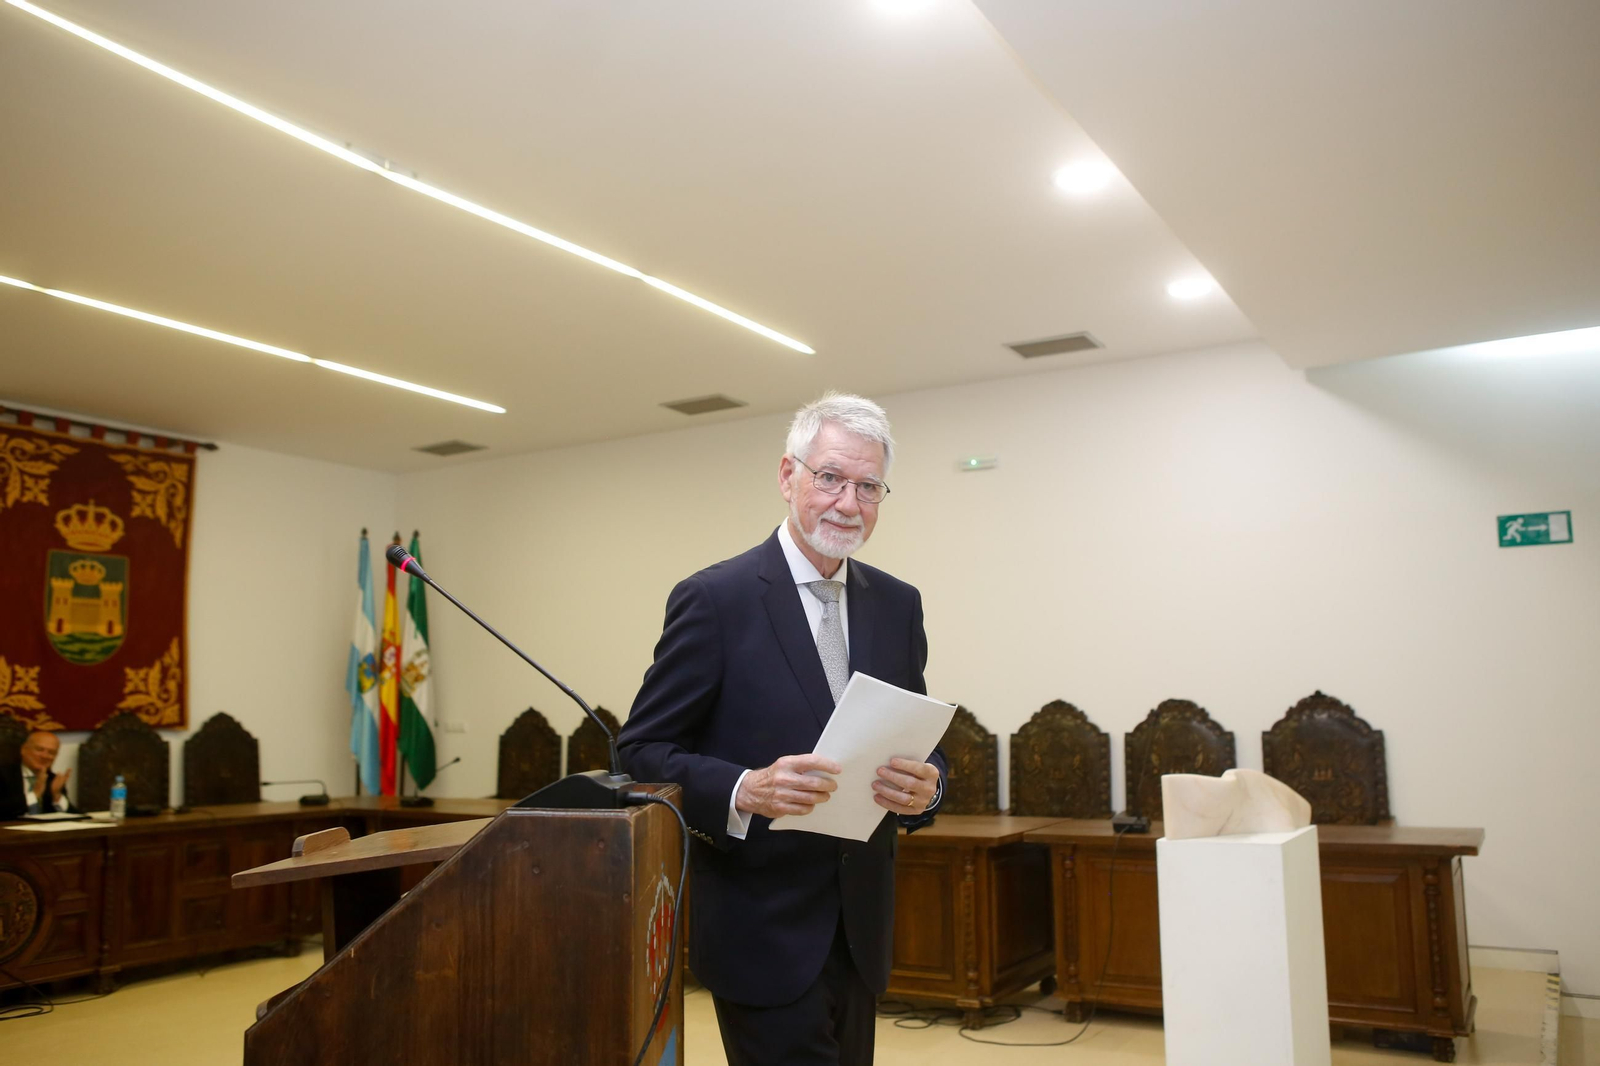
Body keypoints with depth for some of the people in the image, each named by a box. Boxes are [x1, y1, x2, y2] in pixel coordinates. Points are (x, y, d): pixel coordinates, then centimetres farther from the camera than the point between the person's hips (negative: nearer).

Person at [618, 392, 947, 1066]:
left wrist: (925, 784, -13)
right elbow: (642, 752, -10)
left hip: (860, 929, 6)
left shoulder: (897, 606, 5)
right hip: (763, 931, -6)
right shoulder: (715, 599, -11)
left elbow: (919, 744, 10)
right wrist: (743, 790, -27)